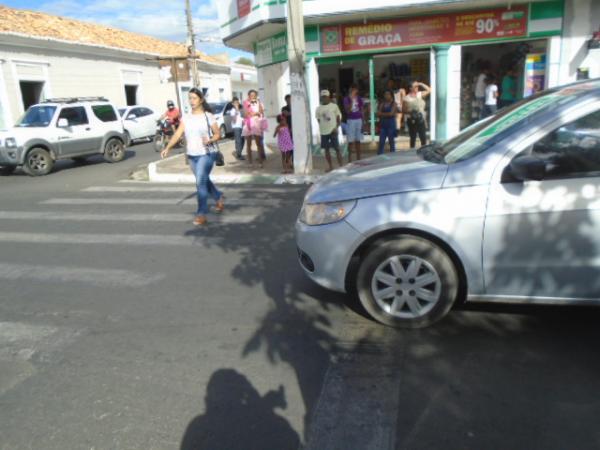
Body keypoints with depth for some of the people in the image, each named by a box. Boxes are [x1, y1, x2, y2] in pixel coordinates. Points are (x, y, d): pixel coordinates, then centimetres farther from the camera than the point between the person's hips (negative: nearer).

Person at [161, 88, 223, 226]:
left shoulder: (208, 116, -5)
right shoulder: (186, 118, 5)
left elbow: (218, 134, 0)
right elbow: (177, 134, -3)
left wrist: (210, 140, -21)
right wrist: (168, 148, -16)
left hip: (206, 154, -5)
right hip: (191, 155, 5)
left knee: (200, 182, -14)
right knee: (204, 181, 18)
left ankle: (201, 213, -8)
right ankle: (219, 198, 43)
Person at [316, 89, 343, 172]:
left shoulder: (334, 106, 1)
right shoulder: (319, 108, 8)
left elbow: (339, 118, 3)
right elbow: (318, 119, 13)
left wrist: (336, 127, -10)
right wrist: (322, 127, -1)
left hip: (333, 131, -3)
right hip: (323, 132, 3)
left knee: (337, 149, -2)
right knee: (326, 149, 7)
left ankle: (341, 165, 4)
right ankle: (330, 166, 16)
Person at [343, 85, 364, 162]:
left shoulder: (360, 99, 5)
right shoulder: (347, 99, -4)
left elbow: (362, 111, 8)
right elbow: (348, 111, -15)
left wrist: (363, 123, 5)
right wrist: (351, 100, -23)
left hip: (359, 120, 3)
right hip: (350, 121, -3)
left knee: (358, 141, 8)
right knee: (351, 141, -3)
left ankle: (358, 159, 15)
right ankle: (350, 159, 4)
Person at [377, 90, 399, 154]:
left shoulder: (394, 104, -1)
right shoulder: (382, 104, 12)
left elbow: (391, 113, -12)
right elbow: (378, 114, 4)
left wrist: (382, 114, -5)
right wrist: (387, 114, -6)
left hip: (391, 123, -3)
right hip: (383, 124, 4)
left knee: (391, 141, 2)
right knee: (381, 141, -1)